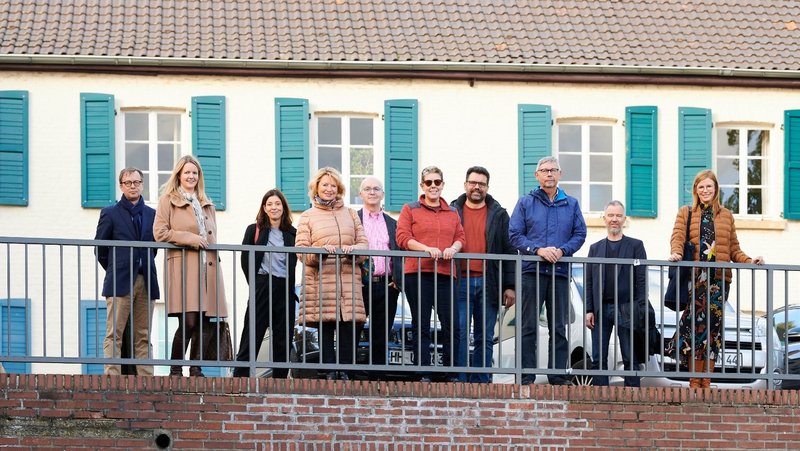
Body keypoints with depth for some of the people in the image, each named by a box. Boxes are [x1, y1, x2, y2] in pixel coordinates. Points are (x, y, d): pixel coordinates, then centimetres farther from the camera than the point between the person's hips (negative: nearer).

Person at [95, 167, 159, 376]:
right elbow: (100, 249, 6)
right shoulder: (110, 213, 5)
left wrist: (146, 267, 10)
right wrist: (115, 271, 7)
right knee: (114, 335, -8)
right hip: (120, 283, -4)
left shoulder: (151, 214, 15)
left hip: (146, 282, 4)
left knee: (143, 336, 4)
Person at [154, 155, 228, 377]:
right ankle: (175, 369, -6)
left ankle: (196, 369, 7)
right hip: (183, 266, -6)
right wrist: (190, 238, -10)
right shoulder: (168, 200, 5)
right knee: (188, 321, -15)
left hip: (207, 267, 6)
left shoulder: (206, 204, 24)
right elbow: (159, 233, -5)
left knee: (204, 322, 1)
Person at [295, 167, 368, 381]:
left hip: (349, 280, 2)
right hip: (320, 281, -2)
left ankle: (345, 370, -6)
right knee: (325, 326, -4)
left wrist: (352, 249, -9)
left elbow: (363, 243, 13)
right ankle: (330, 371, -2)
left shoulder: (350, 214, 21)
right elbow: (300, 251, 3)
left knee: (351, 323, -9)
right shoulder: (307, 217, 13)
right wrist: (321, 251, -16)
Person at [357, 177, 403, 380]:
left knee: (381, 337, 5)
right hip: (361, 285, -3)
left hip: (386, 286, 3)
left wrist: (397, 279, 1)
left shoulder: (392, 224, 16)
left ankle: (376, 379, 9)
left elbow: (399, 254, 15)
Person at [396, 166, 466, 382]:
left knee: (452, 326, -2)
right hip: (417, 273, -3)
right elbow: (403, 238, -3)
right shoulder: (410, 210, 8)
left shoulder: (452, 212, 20)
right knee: (421, 327, 0)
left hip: (445, 274, 3)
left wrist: (453, 248, -9)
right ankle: (423, 374, 3)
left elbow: (461, 237, 14)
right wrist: (427, 249, -16)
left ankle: (450, 374, 6)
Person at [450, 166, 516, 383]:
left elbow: (509, 251, 9)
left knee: (485, 338, 4)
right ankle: (459, 382, -6)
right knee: (459, 334, -6)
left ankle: (480, 383, 7)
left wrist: (510, 286, 1)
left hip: (488, 284, 1)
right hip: (460, 282, -1)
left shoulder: (499, 214, 11)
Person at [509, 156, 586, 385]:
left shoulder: (571, 204, 14)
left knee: (559, 328, 4)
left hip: (560, 272, 2)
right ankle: (527, 377, -2)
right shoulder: (525, 202, 7)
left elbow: (580, 234, 9)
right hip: (531, 271, -2)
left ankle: (557, 376, 8)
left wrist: (562, 250, -9)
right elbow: (515, 234, 0)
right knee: (529, 327, -3)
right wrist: (538, 250, -13)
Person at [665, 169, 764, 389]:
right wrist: (676, 253, -24)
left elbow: (734, 249, 16)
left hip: (718, 279, 2)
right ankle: (695, 383, -5)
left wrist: (749, 261, -1)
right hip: (695, 278, -2)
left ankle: (705, 384, 1)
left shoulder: (726, 215, 18)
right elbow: (677, 236, -3)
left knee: (712, 329, -1)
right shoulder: (685, 213, 13)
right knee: (696, 327, -8)